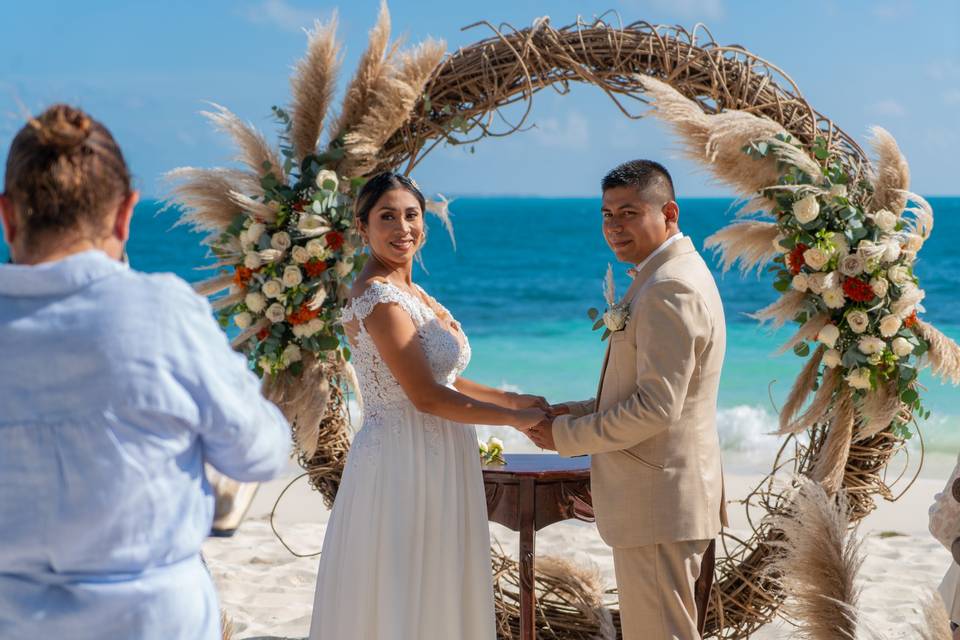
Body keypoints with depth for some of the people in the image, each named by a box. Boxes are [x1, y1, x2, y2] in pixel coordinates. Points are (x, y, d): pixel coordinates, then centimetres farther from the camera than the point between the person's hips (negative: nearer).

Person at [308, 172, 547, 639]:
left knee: (434, 594, 15)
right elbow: (427, 397, -20)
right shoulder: (381, 297, -17)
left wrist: (511, 399, 8)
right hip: (404, 462, -9)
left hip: (433, 461, 9)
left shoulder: (409, 293, 12)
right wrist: (514, 419, -12)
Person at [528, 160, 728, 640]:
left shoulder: (670, 290, -20)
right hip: (663, 496, 11)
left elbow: (656, 408, -24)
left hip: (658, 500, -11)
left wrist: (565, 435, -14)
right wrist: (581, 411, 8)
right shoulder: (672, 275, 14)